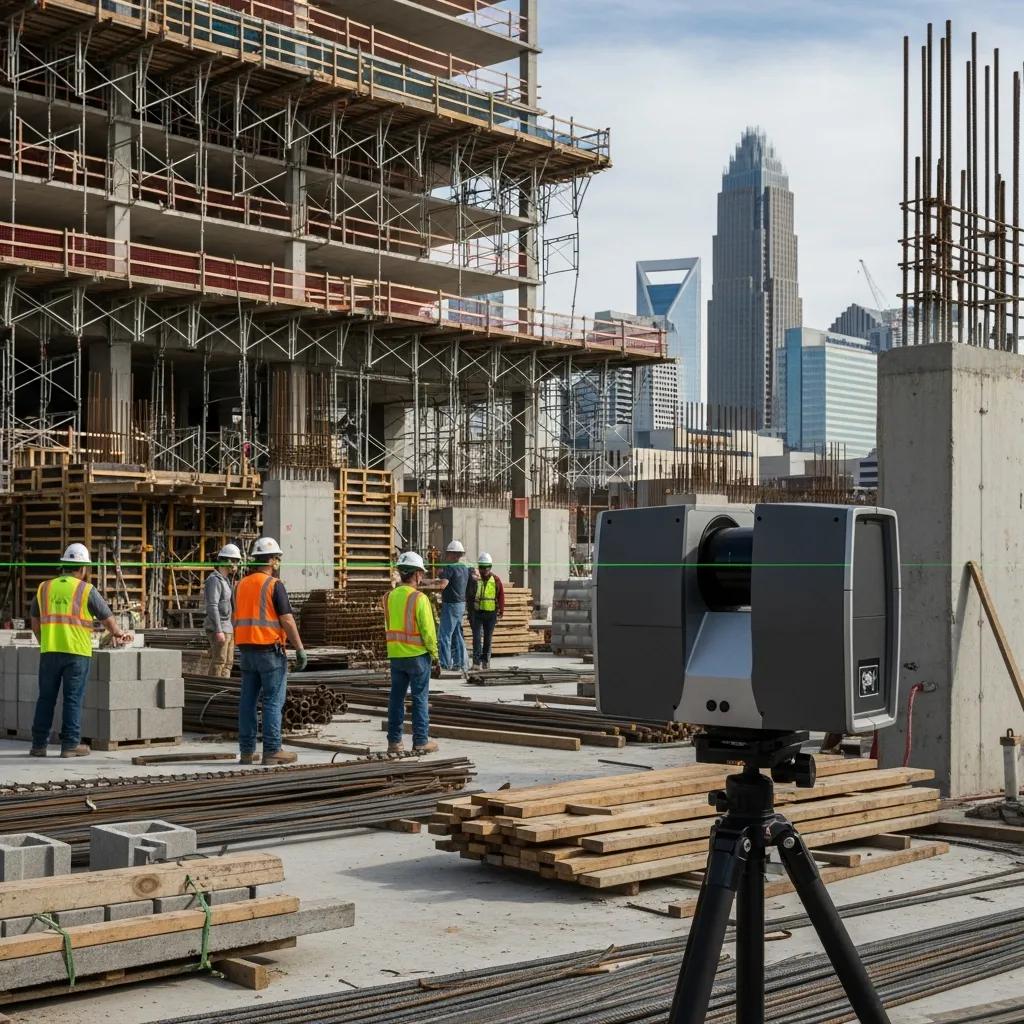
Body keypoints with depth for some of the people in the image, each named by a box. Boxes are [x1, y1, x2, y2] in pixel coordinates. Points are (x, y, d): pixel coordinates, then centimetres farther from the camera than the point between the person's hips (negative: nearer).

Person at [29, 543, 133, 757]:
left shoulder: (44, 588, 10)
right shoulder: (86, 590, -2)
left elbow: (35, 621, 20)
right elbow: (108, 619, 5)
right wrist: (118, 634, 25)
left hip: (49, 651, 4)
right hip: (77, 652, -4)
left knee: (46, 698, 9)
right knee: (73, 699, 2)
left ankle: (39, 744, 11)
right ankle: (70, 745, 4)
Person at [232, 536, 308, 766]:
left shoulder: (241, 585, 12)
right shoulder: (274, 585, -10)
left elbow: (236, 619, 16)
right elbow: (287, 620, -14)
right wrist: (300, 649, -10)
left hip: (246, 649, 7)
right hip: (270, 649, -7)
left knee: (248, 700, 9)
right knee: (273, 701, -2)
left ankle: (246, 751, 11)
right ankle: (272, 751, -2)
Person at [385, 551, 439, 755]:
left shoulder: (390, 597, 4)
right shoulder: (419, 598, -14)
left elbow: (388, 627, 7)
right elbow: (428, 630, -14)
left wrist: (397, 646, 13)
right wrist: (434, 652, -2)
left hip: (395, 654, 5)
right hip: (417, 654, -5)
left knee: (396, 698, 11)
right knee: (420, 699, 4)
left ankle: (394, 741, 13)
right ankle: (421, 742, 6)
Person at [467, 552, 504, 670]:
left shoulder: (496, 580, 1)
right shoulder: (474, 580, -1)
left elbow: (501, 596, 3)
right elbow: (468, 596, 3)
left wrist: (500, 611, -1)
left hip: (491, 613, 1)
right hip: (476, 613, -1)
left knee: (488, 638, 11)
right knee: (477, 637, -7)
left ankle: (486, 660, 23)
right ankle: (476, 661, -8)